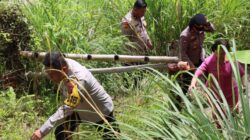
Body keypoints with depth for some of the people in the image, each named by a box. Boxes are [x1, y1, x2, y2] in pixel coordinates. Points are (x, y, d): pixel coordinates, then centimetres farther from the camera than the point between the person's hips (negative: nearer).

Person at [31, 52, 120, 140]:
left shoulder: (79, 80, -43)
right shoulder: (64, 64, -20)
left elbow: (66, 109, -46)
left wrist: (42, 131, -49)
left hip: (101, 111, -7)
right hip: (80, 108, 7)